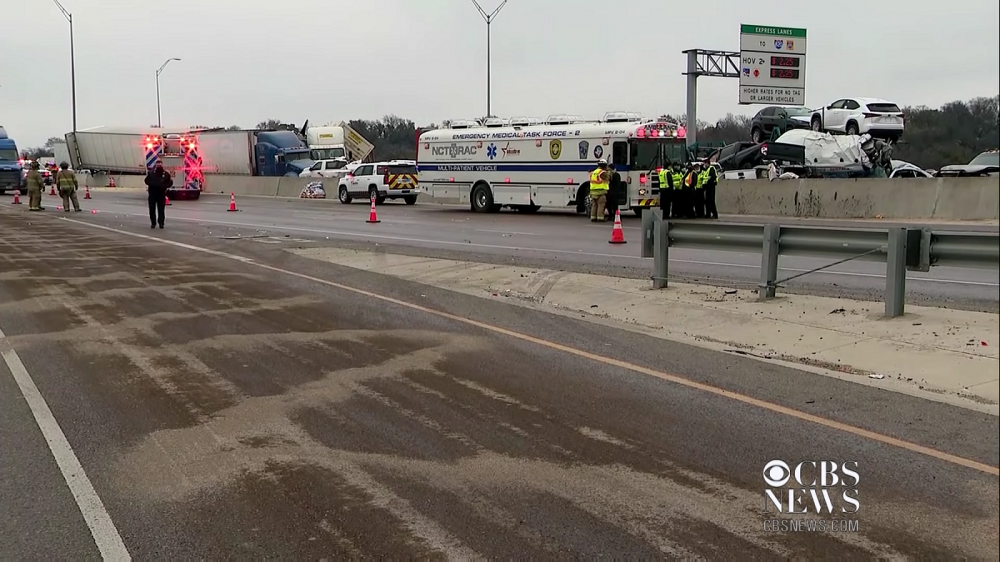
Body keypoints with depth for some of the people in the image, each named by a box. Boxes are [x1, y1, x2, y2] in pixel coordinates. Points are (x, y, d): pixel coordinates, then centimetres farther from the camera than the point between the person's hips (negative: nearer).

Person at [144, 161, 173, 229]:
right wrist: (155, 184, -18)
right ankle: (153, 223, 12)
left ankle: (161, 223, 1)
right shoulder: (151, 173, 2)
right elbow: (147, 181, -5)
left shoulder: (166, 174, 3)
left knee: (161, 209, -3)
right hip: (152, 193, 1)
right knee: (152, 209, 3)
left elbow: (170, 183, 1)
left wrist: (164, 185, -18)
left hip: (161, 194, -1)